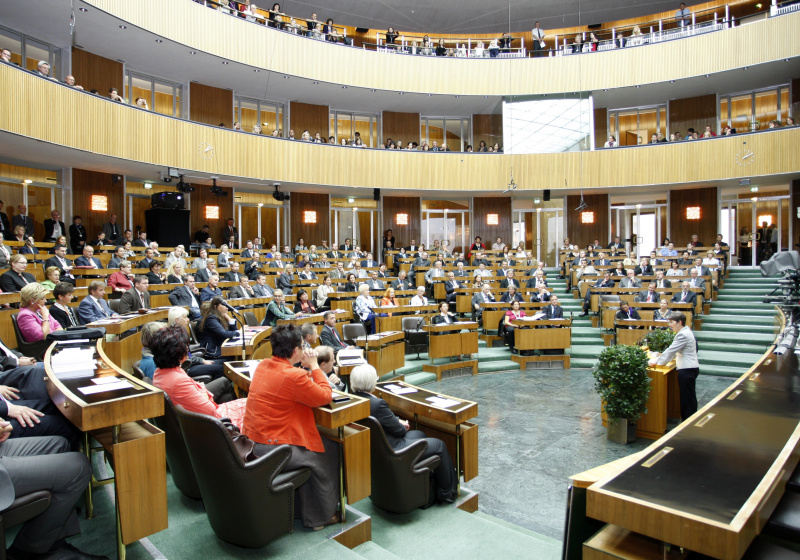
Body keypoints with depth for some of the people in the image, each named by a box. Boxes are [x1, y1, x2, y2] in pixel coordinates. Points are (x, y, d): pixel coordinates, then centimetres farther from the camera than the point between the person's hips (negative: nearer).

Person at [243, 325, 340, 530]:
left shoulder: (262, 365, 3)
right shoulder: (293, 376, -23)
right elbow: (325, 396, -12)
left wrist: (307, 369, 8)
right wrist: (314, 366, -5)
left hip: (251, 442, 9)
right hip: (271, 450, -9)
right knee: (329, 451, 9)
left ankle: (301, 508, 33)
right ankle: (320, 516, 22)